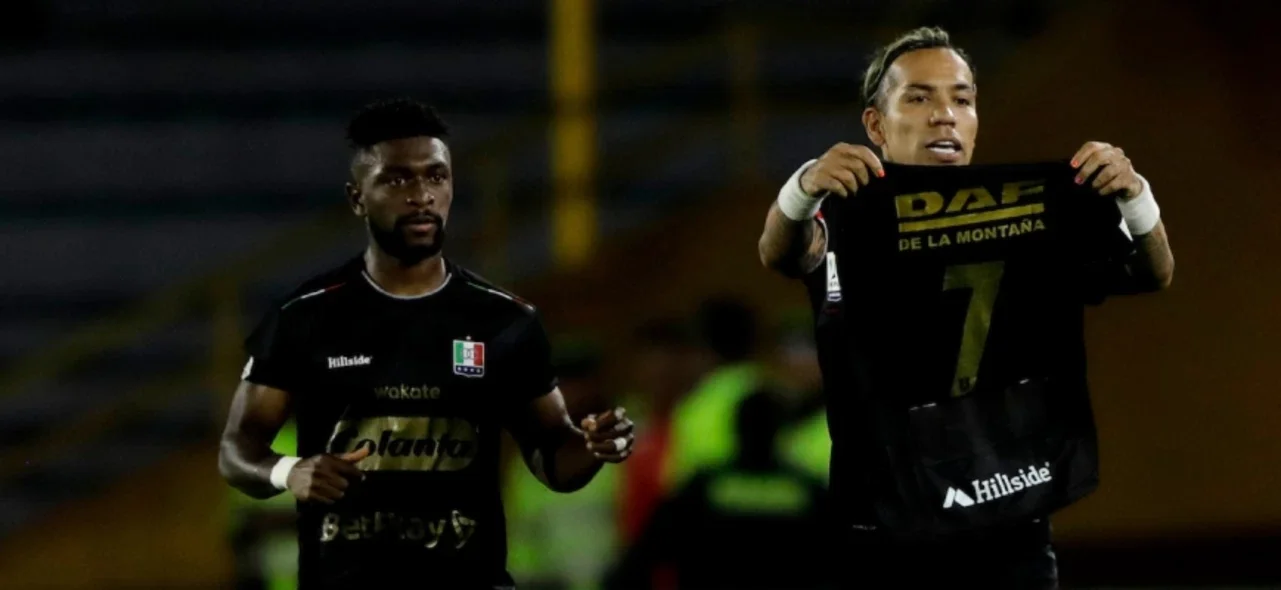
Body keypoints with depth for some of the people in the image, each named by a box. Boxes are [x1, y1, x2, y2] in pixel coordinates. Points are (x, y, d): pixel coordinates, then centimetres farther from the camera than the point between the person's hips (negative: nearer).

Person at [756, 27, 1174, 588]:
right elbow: (780, 253, -20)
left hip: (1011, 543, 1)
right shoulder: (850, 224, 1)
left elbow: (1153, 274, -3)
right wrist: (804, 189, -43)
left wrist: (1132, 195, -25)